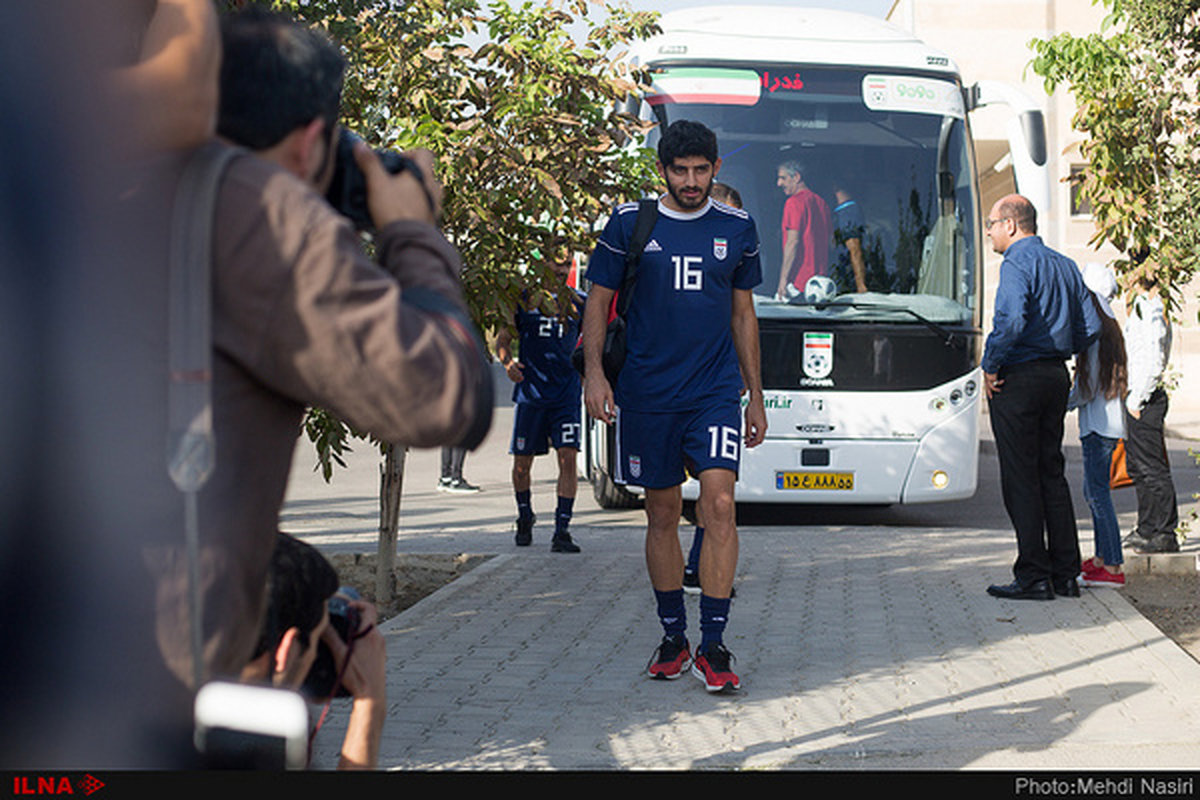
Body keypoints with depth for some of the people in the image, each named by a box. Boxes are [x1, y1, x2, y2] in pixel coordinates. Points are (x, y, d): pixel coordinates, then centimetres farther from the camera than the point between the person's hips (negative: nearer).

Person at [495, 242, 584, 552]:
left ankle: (562, 531, -11)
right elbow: (503, 338, 9)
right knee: (522, 463, 7)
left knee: (568, 458, -13)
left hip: (567, 395, 0)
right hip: (530, 392, 0)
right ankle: (524, 518, 33)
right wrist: (508, 362, -12)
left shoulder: (578, 302, 7)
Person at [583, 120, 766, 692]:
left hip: (716, 391, 0)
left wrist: (756, 396, 14)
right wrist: (594, 371, -10)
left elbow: (743, 313, 15)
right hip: (646, 393, 0)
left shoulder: (737, 229, 7)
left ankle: (713, 645, -10)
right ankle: (673, 638, 20)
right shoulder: (629, 223, 2)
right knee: (662, 513, 7)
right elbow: (598, 300, 5)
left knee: (719, 502, -14)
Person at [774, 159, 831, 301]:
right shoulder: (820, 202, 16)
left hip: (799, 278, -9)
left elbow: (793, 241, -17)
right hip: (820, 277, 9)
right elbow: (830, 237, 20)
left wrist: (783, 278, -16)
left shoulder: (794, 202, -10)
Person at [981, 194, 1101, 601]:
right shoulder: (1066, 265, 14)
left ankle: (1033, 577, -2)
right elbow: (1090, 328, 13)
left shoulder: (1017, 265, -12)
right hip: (1057, 376, 8)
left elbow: (1011, 321, -27)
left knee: (1021, 478, -3)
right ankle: (1065, 572, 15)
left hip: (1018, 379, -8)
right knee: (1051, 472, 13)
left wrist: (990, 366, -16)